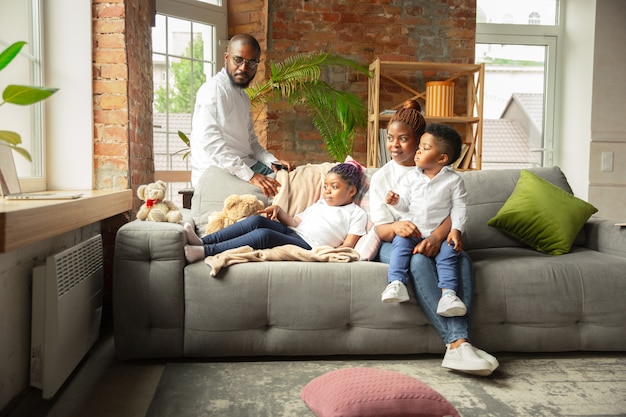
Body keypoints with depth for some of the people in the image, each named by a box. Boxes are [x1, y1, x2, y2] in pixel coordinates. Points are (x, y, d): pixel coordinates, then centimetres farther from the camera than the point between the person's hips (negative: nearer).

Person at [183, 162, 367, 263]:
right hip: (290, 233, 7)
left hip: (308, 246, -7)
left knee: (263, 234, -32)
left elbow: (348, 245, -1)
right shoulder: (320, 203, 31)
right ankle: (202, 241, -30)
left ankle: (204, 251, -38)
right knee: (256, 220, -23)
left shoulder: (357, 213, 11)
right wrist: (278, 210, 7)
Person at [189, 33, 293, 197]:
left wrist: (272, 161, -2)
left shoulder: (243, 95, 19)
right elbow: (210, 140, -24)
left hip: (245, 165, 9)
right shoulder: (214, 88, -11)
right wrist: (249, 175, -31)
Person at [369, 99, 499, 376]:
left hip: (433, 240, 2)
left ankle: (458, 344, -43)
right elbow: (380, 228, -2)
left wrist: (436, 237, -28)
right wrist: (397, 227, -28)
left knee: (462, 258, -31)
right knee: (419, 261, -35)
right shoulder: (381, 177, 8)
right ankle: (456, 341, -42)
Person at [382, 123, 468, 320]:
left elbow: (459, 207, -2)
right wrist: (396, 201, -17)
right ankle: (396, 283, -30)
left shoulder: (454, 180, 2)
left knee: (449, 251, -26)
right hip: (411, 229, 2)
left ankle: (448, 293, -29)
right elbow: (405, 205, 5)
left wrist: (456, 230, -14)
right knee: (400, 242, -26)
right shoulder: (410, 176, 7)